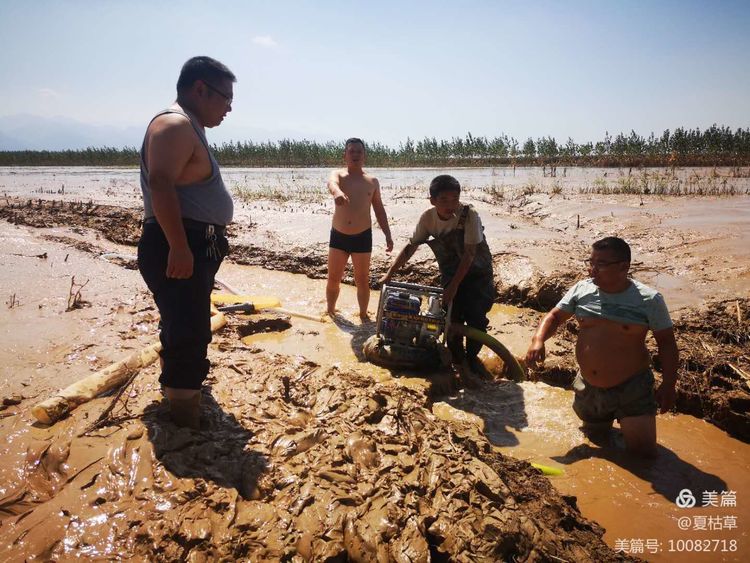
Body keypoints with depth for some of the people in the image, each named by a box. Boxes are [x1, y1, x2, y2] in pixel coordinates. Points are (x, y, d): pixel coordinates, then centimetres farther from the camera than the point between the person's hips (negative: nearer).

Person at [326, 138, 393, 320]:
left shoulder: (372, 181, 5)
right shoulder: (338, 174, -1)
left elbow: (379, 210, 13)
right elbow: (332, 183, -27)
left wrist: (388, 236, 6)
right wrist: (337, 192, -53)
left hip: (363, 237, 1)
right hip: (338, 236, 0)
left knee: (362, 280, 7)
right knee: (333, 279, 8)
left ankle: (363, 314, 24)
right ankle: (330, 311, 27)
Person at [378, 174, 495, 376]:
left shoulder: (469, 215, -26)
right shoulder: (428, 218, -15)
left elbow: (469, 254, -26)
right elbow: (411, 247, -6)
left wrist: (454, 286, -28)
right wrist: (389, 273, -10)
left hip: (477, 272, -3)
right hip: (450, 273, 3)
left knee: (476, 318, -10)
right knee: (452, 318, -4)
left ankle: (472, 357, 17)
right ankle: (457, 360, 21)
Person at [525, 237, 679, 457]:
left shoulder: (649, 300, -14)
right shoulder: (582, 289, -6)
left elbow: (667, 343, -6)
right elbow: (554, 316, 3)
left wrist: (668, 385, -10)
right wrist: (538, 340, -17)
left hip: (631, 389, -3)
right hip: (588, 387, 3)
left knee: (643, 451, 0)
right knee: (595, 439, 21)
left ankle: (625, 422, 29)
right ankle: (606, 420, 53)